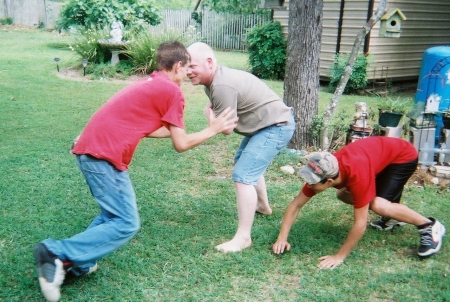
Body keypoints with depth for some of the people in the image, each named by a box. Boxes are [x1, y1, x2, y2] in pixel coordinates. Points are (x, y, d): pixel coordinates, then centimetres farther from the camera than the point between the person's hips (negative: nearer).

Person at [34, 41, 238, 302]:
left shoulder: (150, 83, 22)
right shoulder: (173, 92, -5)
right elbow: (181, 144, -1)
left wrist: (176, 127, 32)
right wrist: (213, 130, 12)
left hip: (90, 148, 10)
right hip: (105, 155, -10)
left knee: (116, 213, 21)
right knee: (127, 224, -4)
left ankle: (78, 263, 15)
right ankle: (58, 253, -9)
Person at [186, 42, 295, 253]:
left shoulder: (222, 86, -29)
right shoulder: (214, 79, 3)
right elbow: (222, 112, 14)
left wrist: (211, 114, -3)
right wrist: (213, 108, -8)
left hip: (276, 127, -11)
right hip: (267, 124, 11)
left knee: (243, 176, -16)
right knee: (245, 161, 30)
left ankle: (243, 238, -9)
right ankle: (263, 206, 50)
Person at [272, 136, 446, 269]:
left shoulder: (357, 175, -41)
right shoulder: (321, 173, -21)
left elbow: (360, 224, -35)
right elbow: (296, 204, -12)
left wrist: (340, 256, -29)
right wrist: (282, 238, -18)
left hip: (403, 155, -7)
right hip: (380, 150, 8)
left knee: (377, 204, -26)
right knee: (343, 194, 4)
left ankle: (430, 226, -7)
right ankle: (391, 216, 20)